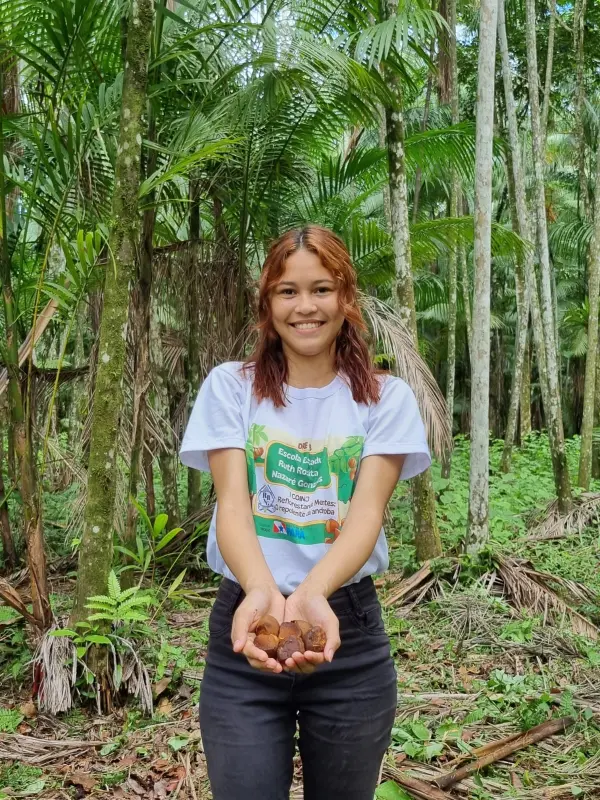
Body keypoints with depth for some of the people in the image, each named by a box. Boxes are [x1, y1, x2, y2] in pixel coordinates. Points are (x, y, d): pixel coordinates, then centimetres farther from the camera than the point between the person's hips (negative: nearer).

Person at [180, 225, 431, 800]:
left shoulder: (386, 398, 0)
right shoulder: (230, 387, 0)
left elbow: (367, 510, -13)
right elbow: (232, 501, -12)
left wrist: (312, 594, -32)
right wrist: (263, 591, -32)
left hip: (347, 626, 1)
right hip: (246, 624, 0)